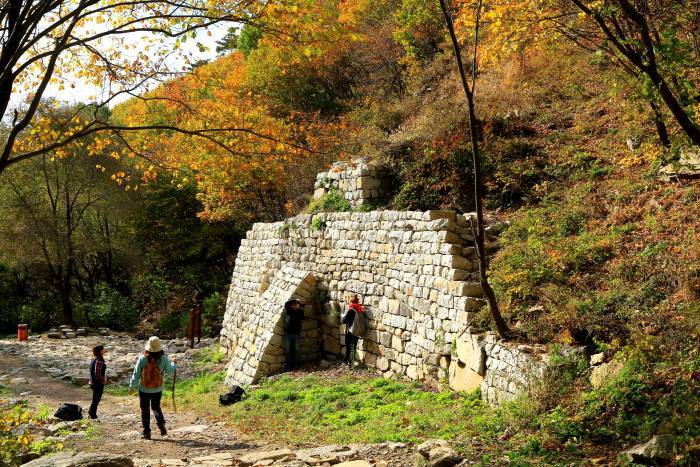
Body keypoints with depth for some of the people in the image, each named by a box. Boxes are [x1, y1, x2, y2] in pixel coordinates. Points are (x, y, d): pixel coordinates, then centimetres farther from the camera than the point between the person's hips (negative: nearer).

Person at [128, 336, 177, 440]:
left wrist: (132, 386, 5)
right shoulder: (163, 358, -11)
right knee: (156, 407, 21)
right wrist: (173, 362, 20)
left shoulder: (143, 359, -14)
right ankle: (161, 425, 1)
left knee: (145, 410, 11)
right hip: (157, 389, 2)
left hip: (144, 389, -2)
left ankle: (147, 432, 11)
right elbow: (170, 371, 1)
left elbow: (136, 373, -7)